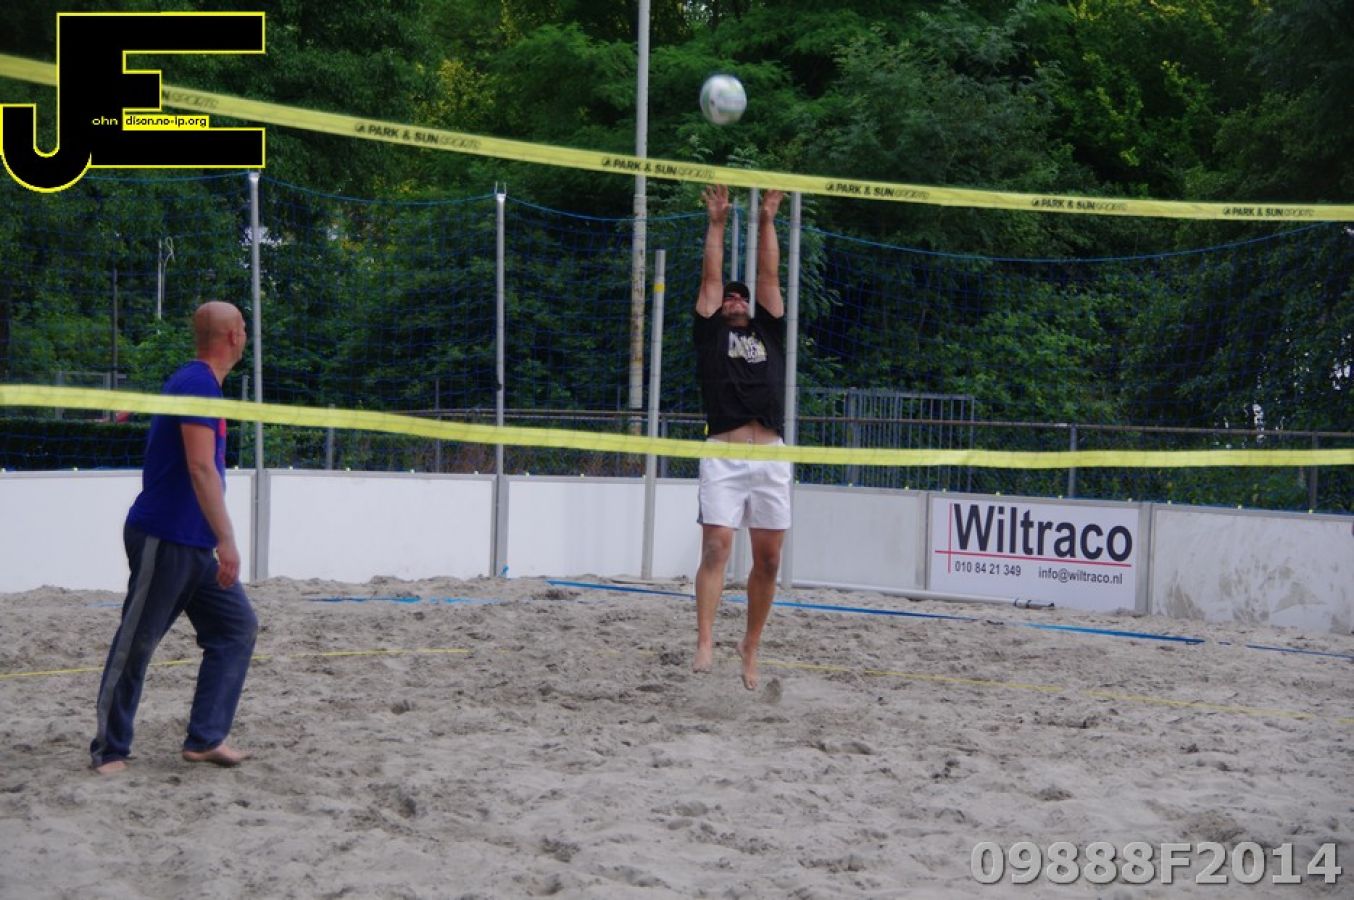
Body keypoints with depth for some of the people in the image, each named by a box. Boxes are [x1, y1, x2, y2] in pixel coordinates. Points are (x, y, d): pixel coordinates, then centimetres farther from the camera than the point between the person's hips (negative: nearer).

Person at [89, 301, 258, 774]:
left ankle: (205, 739, 7)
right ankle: (109, 750, 7)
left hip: (194, 546, 10)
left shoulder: (198, 382, 15)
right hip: (164, 540, -10)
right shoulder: (197, 382, -15)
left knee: (237, 627, 6)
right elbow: (201, 467, -23)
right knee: (135, 644, -1)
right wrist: (226, 540, -24)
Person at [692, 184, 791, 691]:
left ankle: (751, 645, 15)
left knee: (767, 561, 3)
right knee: (716, 550, -13)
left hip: (771, 456, 3)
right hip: (723, 455, -3)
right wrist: (716, 224, 16)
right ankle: (705, 644, -20)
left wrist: (766, 221, 19)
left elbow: (769, 276, 18)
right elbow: (711, 279, 13)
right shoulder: (710, 332, 16)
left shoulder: (769, 331, 22)